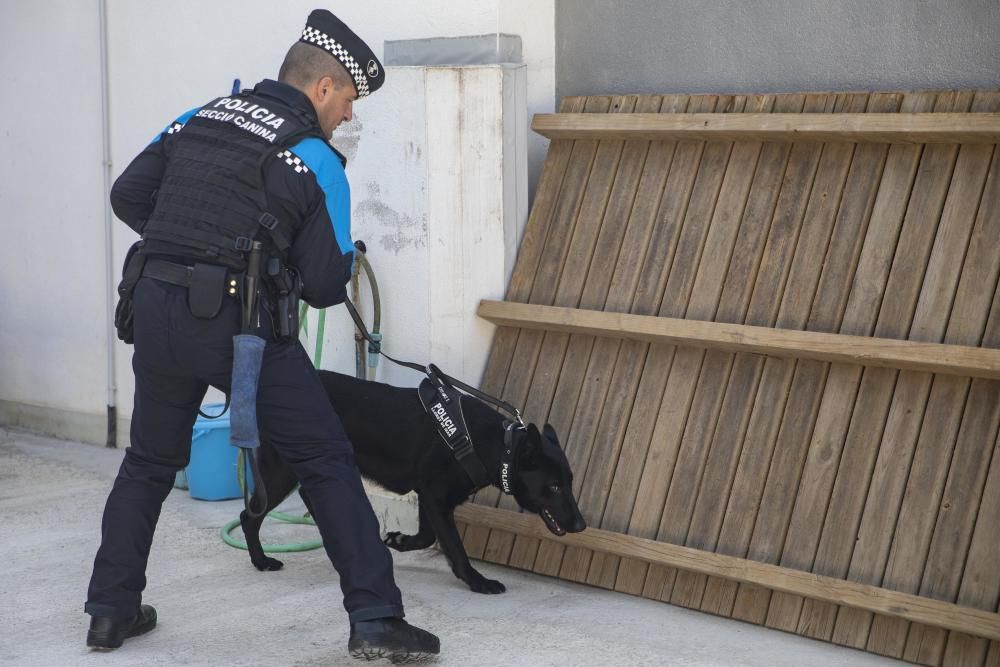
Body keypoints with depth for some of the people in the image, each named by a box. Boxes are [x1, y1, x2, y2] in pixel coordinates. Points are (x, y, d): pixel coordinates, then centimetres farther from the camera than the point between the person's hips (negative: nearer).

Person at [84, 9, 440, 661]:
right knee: (328, 463, 3)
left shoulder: (197, 119, 12)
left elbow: (127, 196, 12)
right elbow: (325, 286, -2)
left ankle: (111, 609, 28)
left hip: (155, 312, 5)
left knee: (150, 464, 23)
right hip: (241, 324, -5)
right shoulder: (315, 161, -2)